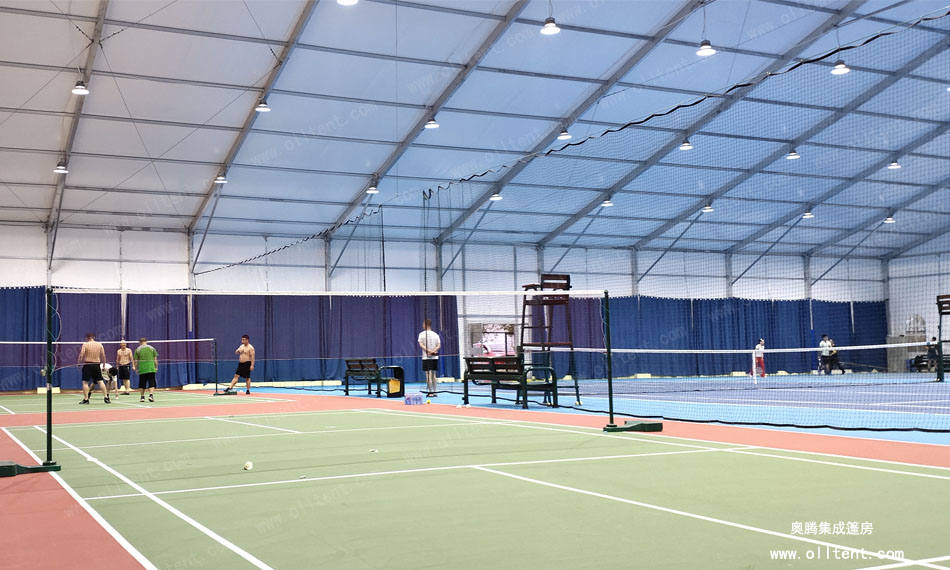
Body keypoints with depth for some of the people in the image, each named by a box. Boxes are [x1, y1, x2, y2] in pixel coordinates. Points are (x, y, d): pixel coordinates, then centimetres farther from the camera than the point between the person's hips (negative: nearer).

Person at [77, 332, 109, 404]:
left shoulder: (85, 344, -3)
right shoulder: (99, 344, 6)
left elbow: (81, 355, -10)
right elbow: (103, 356, 6)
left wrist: (79, 363, 2)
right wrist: (103, 365, 14)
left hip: (87, 364, -3)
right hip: (97, 364, 3)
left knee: (85, 382, 2)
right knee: (100, 381, 7)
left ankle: (85, 399, -1)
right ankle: (106, 397, 3)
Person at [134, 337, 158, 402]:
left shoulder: (137, 349, 6)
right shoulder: (151, 348, 6)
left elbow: (136, 361, 4)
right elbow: (155, 359, 4)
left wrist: (136, 369, 13)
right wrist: (156, 367, 11)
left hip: (142, 369, 1)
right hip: (151, 368, -1)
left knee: (142, 383, 11)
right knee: (151, 383, 0)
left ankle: (142, 397, 15)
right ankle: (151, 395, -16)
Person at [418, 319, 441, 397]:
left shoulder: (422, 334, -2)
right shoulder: (435, 335, 10)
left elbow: (421, 345, -14)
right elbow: (439, 345, 0)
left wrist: (428, 350, -21)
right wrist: (433, 351, -12)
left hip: (426, 357, -5)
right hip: (435, 357, 5)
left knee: (428, 375, -5)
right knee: (433, 375, 12)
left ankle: (431, 392, -10)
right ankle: (434, 392, 12)